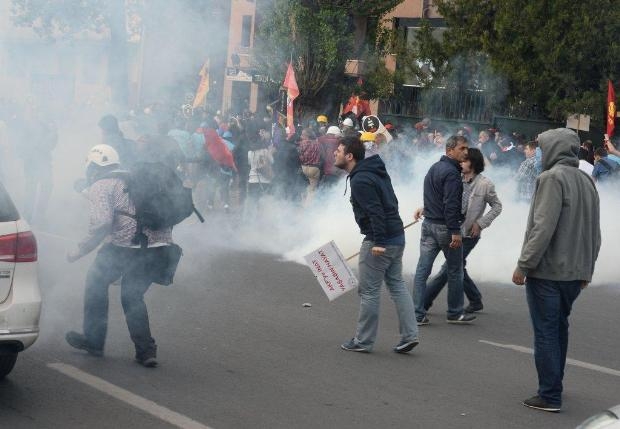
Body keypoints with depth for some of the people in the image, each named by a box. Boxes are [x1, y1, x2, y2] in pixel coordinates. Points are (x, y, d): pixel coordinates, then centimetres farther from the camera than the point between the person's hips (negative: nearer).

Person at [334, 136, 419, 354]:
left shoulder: (360, 180, -17)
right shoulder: (374, 171, 14)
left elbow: (375, 212, -25)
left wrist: (378, 242, -27)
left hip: (380, 240, -10)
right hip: (397, 236, 10)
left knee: (369, 291, 0)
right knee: (397, 284, 14)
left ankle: (363, 341, 8)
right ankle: (410, 335, 13)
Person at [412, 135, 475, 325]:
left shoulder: (433, 168, 13)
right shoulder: (451, 172, -16)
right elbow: (451, 204, -22)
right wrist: (455, 231, -23)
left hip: (428, 224, 8)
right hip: (445, 226, -8)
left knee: (422, 270, 4)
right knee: (455, 272, 7)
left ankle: (418, 314, 2)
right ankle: (455, 313, 15)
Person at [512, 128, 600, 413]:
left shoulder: (552, 178, -14)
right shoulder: (586, 181, 11)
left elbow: (543, 227, -20)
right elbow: (594, 232, 14)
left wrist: (524, 265, -16)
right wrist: (586, 268, 21)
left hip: (546, 272, -8)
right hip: (574, 273, 8)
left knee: (545, 332, -3)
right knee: (559, 328, 19)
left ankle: (549, 396, -2)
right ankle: (553, 387, 27)